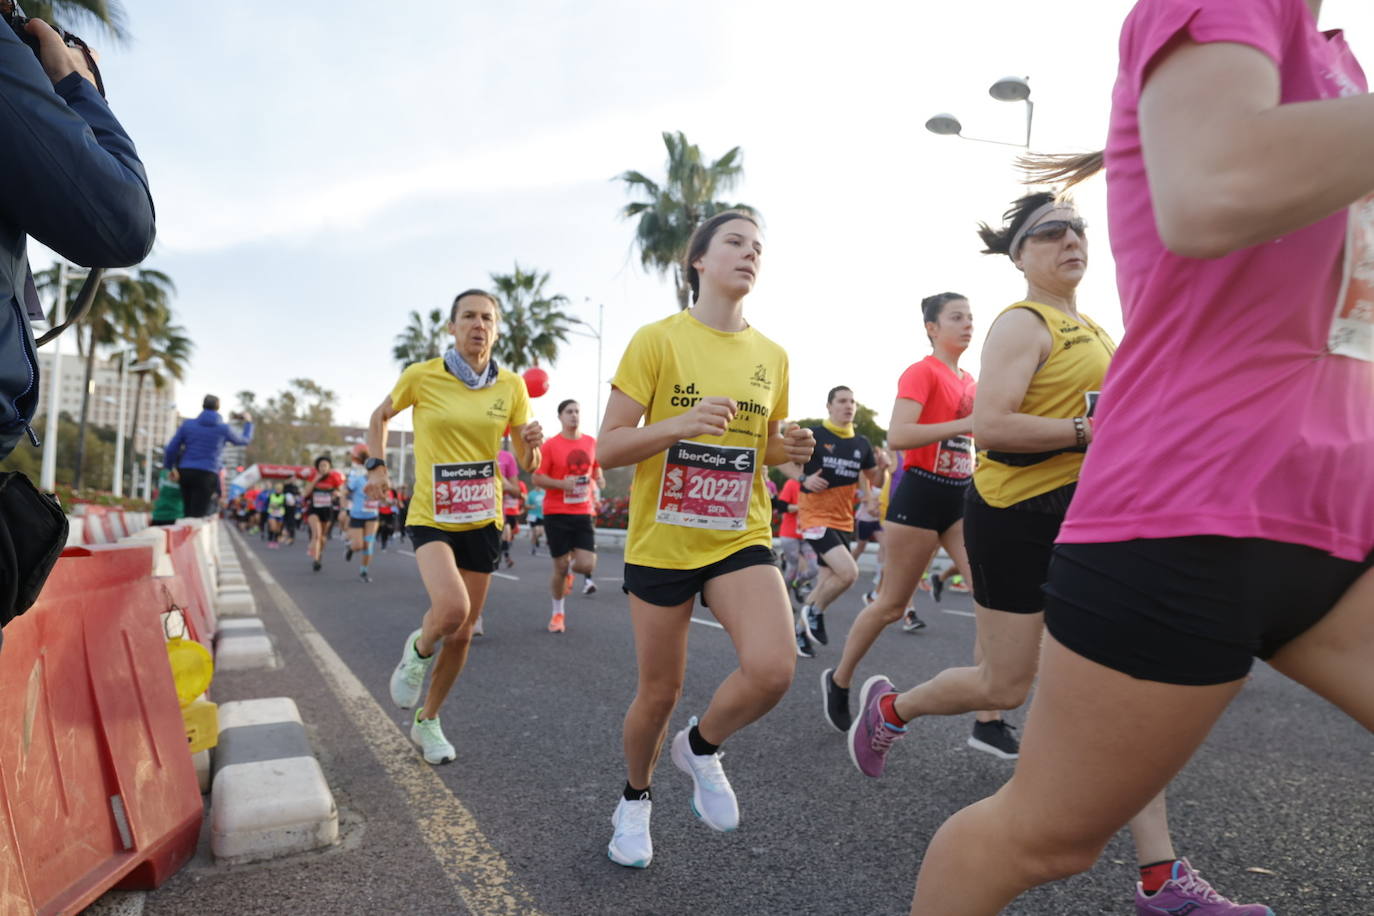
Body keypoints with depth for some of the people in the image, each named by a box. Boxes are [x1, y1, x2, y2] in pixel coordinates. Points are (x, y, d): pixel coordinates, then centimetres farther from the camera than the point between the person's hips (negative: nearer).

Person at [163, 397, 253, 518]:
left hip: (185, 473, 3)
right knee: (197, 517, -6)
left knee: (188, 514, 14)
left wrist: (168, 466, 25)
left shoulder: (187, 424, 6)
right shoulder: (224, 428, 1)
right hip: (206, 476, -3)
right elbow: (245, 440, 21)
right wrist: (248, 422, 39)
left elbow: (170, 449, 6)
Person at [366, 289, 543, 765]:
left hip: (482, 520, 3)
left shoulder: (511, 386, -1)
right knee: (452, 608, -27)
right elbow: (380, 415, 12)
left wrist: (533, 443, -20)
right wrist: (376, 465, 0)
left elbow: (527, 464, 2)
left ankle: (427, 721, 34)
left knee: (462, 632, 10)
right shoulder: (421, 376, -7)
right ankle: (418, 650, 10)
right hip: (431, 517, -3)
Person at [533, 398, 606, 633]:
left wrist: (598, 478, 0)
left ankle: (570, 567, 30)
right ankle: (557, 612, 25)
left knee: (587, 565, -8)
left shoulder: (591, 443, 7)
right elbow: (537, 478, -7)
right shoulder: (550, 445, -6)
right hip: (557, 514, -3)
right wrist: (563, 484, -21)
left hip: (584, 513, 3)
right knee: (560, 568, 2)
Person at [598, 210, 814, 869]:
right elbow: (607, 447, -9)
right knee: (659, 691, 8)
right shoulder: (657, 340, -7)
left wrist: (788, 449, -4)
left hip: (741, 540, 3)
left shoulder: (771, 356, 6)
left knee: (773, 669, -20)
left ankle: (701, 746, 15)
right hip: (661, 543, -3)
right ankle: (635, 798, 40)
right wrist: (681, 423, -25)